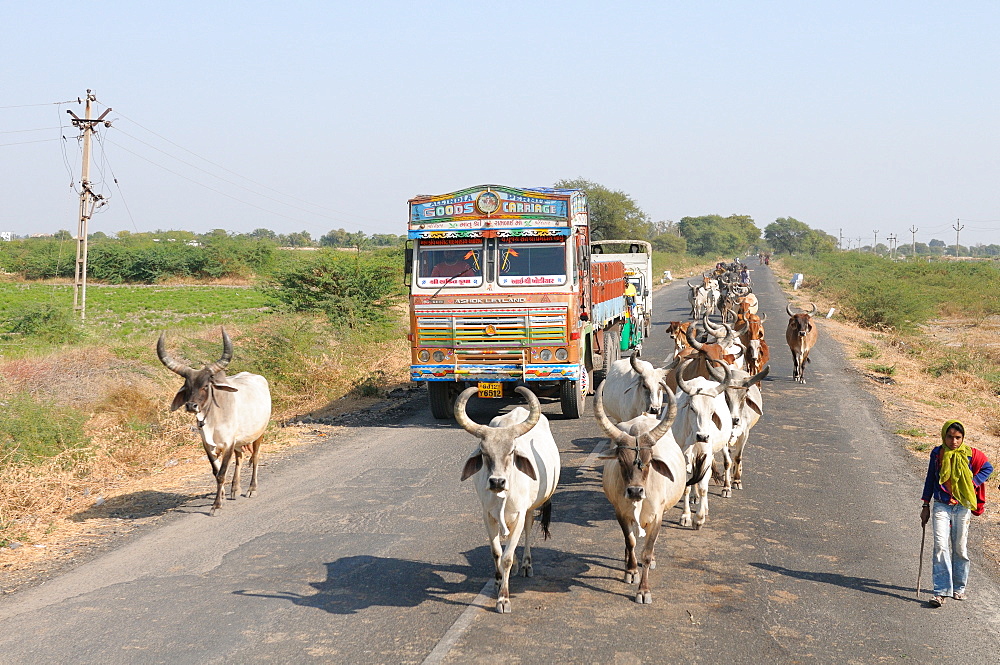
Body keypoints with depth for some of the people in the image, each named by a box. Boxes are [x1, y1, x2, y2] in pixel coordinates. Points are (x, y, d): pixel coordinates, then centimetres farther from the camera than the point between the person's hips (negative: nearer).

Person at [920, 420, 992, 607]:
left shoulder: (970, 454, -4)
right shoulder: (937, 454, 0)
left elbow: (987, 468, 11)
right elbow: (930, 479, 9)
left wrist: (973, 484, -3)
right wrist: (926, 506, 10)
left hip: (962, 506, 0)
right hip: (941, 506, 0)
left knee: (960, 548, 7)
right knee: (941, 546, -12)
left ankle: (959, 588, 24)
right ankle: (941, 592, -13)